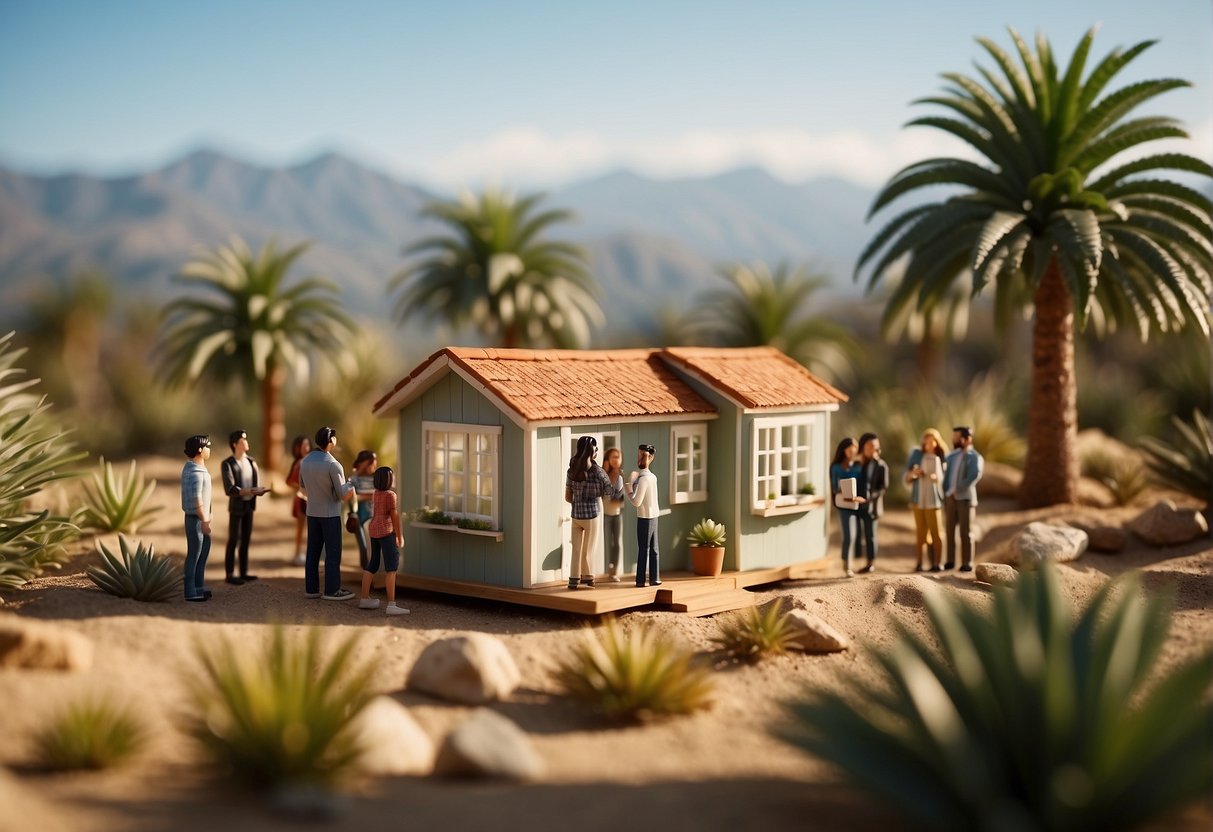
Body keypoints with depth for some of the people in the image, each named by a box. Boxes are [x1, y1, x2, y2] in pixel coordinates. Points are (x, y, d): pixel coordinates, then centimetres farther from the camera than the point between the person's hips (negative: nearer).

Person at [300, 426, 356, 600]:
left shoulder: (305, 461, 1)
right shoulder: (333, 464, -19)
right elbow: (344, 495, -16)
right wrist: (350, 485, 3)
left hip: (312, 512, 7)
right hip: (330, 513, -7)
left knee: (313, 551, 10)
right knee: (333, 552, 0)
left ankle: (311, 588, 13)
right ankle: (332, 590, 2)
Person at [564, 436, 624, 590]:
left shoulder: (572, 470, 0)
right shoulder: (597, 471, -12)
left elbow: (567, 497, 4)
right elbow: (612, 493, -8)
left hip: (576, 515, 3)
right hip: (592, 515, -3)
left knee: (576, 550, 11)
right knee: (588, 550, 11)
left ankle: (573, 579, 8)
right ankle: (587, 577, 23)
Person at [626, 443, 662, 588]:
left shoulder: (643, 478, -16)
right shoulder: (653, 477, 8)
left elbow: (637, 502, -17)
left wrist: (628, 488, -4)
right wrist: (633, 482, 5)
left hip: (644, 518, -7)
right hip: (654, 516, 7)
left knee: (643, 549, -2)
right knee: (653, 549, 9)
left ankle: (640, 579, 2)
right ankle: (654, 578, 11)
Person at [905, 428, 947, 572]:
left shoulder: (941, 459, 2)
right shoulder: (916, 454, 7)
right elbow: (907, 479, 9)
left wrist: (936, 478, -14)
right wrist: (913, 473, -12)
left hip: (933, 501, -2)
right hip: (918, 500, 2)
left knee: (935, 532, -5)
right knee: (920, 533, 4)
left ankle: (938, 563, -3)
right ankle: (919, 563, 5)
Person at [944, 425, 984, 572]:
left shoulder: (975, 457, -4)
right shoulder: (952, 457, 15)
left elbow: (975, 475, -19)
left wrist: (958, 490, -20)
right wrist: (945, 495, 8)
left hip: (965, 498, -5)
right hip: (950, 498, 5)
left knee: (965, 532, -3)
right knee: (950, 530, 4)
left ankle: (967, 563, 1)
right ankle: (950, 561, 9)